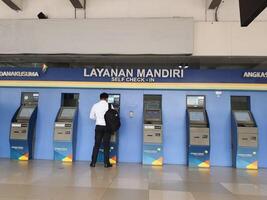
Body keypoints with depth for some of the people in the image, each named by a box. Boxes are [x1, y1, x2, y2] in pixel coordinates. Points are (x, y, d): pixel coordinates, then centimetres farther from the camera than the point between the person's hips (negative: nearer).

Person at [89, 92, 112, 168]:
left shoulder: (95, 105, 2)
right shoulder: (109, 105, -6)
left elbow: (91, 117, 8)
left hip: (98, 126, 2)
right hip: (107, 127, -2)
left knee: (96, 145, 9)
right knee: (106, 146, 6)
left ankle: (93, 162, 12)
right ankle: (106, 163, 11)